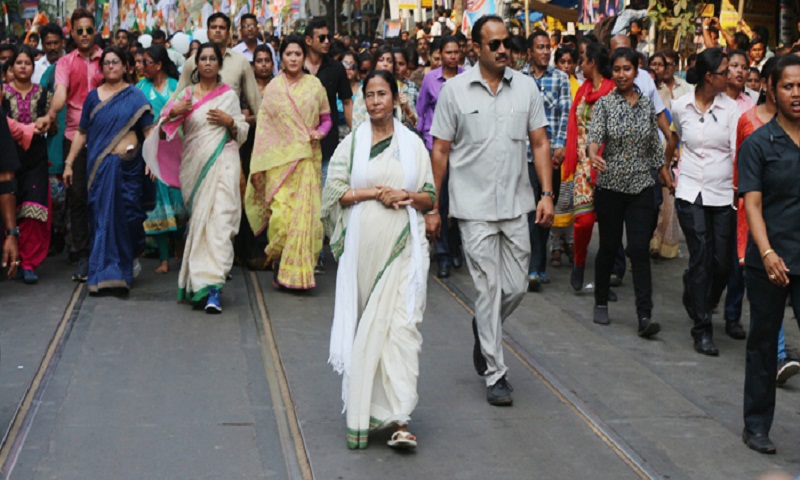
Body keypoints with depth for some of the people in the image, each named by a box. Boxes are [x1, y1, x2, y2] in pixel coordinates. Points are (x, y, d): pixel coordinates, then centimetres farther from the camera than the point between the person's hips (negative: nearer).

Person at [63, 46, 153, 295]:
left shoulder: (135, 96, 5)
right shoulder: (93, 96, 11)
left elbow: (149, 131, -1)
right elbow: (82, 133, 12)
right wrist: (69, 163, 8)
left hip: (128, 164, -1)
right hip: (100, 165, 2)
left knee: (126, 215, -1)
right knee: (102, 215, -1)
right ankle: (106, 273, 5)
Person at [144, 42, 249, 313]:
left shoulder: (229, 95, 11)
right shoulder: (186, 94, 13)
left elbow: (243, 133, 14)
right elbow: (164, 131, 9)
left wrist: (230, 122, -6)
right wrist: (173, 112, -10)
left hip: (222, 162, -2)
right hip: (193, 165, 2)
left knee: (219, 219, -14)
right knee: (200, 219, 2)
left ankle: (212, 286, -20)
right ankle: (204, 279, 12)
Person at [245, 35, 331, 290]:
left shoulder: (314, 85, 7)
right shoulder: (272, 88, 7)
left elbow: (326, 119, 15)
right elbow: (263, 126, 7)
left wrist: (320, 132, -9)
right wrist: (257, 165, 3)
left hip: (307, 159, 1)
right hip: (278, 159, -1)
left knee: (304, 212, -4)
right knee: (280, 213, -10)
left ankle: (299, 271, 7)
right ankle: (279, 262, 9)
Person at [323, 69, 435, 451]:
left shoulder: (413, 144, 10)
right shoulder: (352, 143, 9)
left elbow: (430, 197, 11)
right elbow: (334, 191, 0)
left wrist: (406, 196, -9)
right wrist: (374, 193, -10)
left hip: (402, 245, -1)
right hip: (363, 244, 1)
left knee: (401, 324, -10)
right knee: (364, 326, 4)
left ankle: (399, 419, -13)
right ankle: (362, 408, 15)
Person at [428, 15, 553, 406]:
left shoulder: (526, 87, 5)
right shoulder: (455, 90, -2)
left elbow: (540, 143, 8)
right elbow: (440, 151, 1)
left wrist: (547, 193, -4)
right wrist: (431, 207, -1)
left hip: (516, 205, 3)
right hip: (475, 207, -3)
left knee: (516, 287, 7)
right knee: (489, 289, -3)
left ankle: (483, 330, 38)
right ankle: (495, 375, 7)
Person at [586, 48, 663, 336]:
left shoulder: (647, 105, 6)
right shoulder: (604, 104, -2)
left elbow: (655, 145, 13)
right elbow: (594, 135, -17)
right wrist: (593, 155, -38)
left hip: (641, 186, 1)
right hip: (610, 185, -1)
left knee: (639, 249, -8)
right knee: (609, 246, 8)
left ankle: (645, 316, -11)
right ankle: (601, 303, 29)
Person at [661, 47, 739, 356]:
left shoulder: (730, 107, -1)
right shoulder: (681, 106, 3)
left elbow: (738, 150, -10)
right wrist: (665, 168, 29)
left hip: (723, 192, 1)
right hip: (691, 191, 0)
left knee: (722, 261, 0)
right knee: (700, 257, -9)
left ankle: (701, 304, 32)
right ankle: (702, 330, -4)